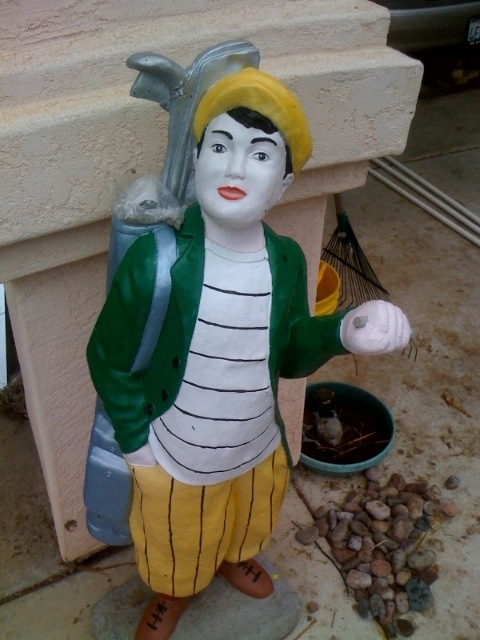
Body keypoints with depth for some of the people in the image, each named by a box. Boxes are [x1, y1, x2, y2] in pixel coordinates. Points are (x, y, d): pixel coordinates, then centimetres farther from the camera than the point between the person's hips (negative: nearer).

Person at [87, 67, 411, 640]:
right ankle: (174, 592, 63)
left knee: (244, 525, 35)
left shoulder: (286, 260, -17)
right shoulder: (157, 259, -29)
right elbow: (109, 357, -15)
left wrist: (341, 332, -21)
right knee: (175, 547, 27)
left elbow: (289, 356, -4)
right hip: (175, 459, -3)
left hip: (259, 450, 4)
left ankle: (233, 560, 71)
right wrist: (136, 442, -13)